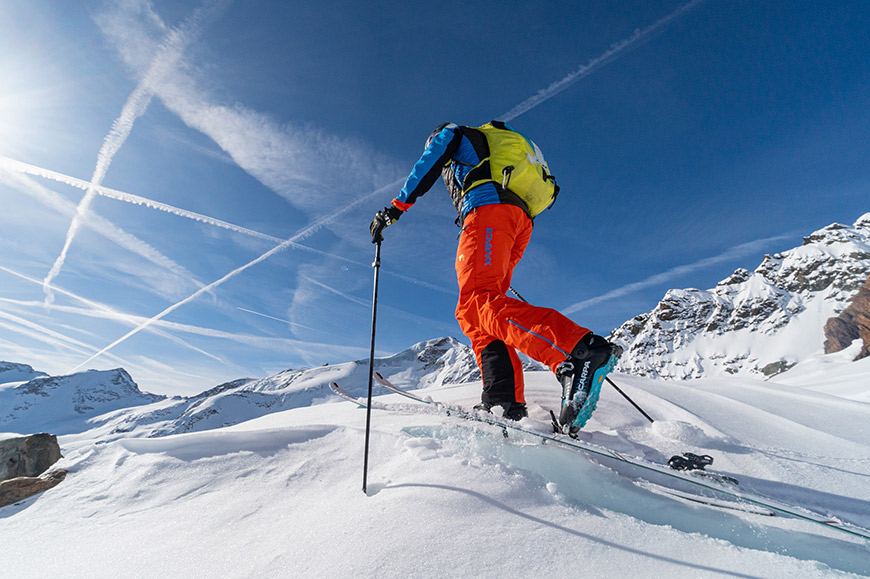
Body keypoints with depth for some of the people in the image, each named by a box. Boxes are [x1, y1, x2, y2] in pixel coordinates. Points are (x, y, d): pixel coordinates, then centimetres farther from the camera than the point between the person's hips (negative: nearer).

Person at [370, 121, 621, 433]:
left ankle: (583, 350, -44)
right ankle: (505, 398, -17)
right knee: (471, 313, 0)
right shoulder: (489, 151, 44)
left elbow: (425, 169, 10)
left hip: (489, 208, -8)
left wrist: (394, 208, 14)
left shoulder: (450, 133, 26)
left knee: (481, 299, -28)